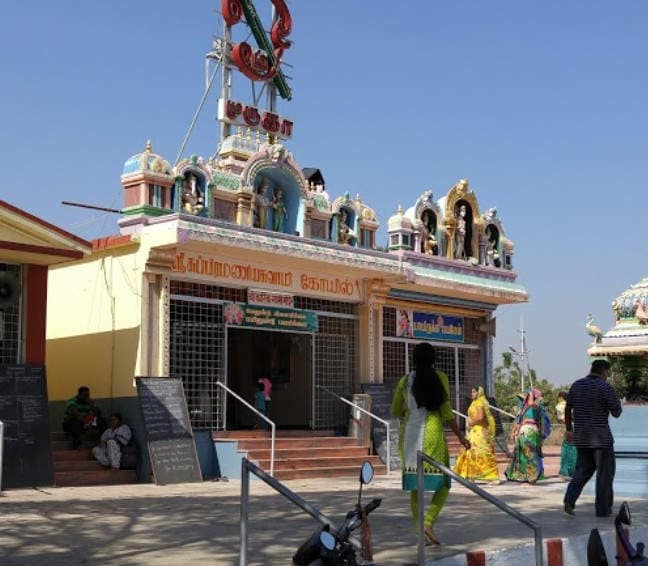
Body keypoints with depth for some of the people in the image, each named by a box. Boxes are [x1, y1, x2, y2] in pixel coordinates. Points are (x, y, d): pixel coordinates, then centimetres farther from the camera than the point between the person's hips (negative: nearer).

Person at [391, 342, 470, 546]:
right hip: (432, 434, -3)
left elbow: (395, 411, 15)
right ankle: (428, 522, -14)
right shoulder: (440, 378, -2)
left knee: (415, 486, 9)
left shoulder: (405, 381, 6)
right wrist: (460, 436, 2)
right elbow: (446, 412, -5)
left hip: (409, 435, 4)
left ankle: (421, 533, 9)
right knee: (443, 484, 7)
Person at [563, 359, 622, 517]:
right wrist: (617, 402, 12)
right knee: (605, 473, 6)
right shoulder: (605, 387, -10)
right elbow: (616, 413, -8)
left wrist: (569, 429, 23)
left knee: (583, 470, 15)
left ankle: (570, 499, -4)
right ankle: (603, 509, 9)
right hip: (601, 437, -5)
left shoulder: (576, 385, 7)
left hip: (581, 437, 6)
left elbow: (567, 409, 14)